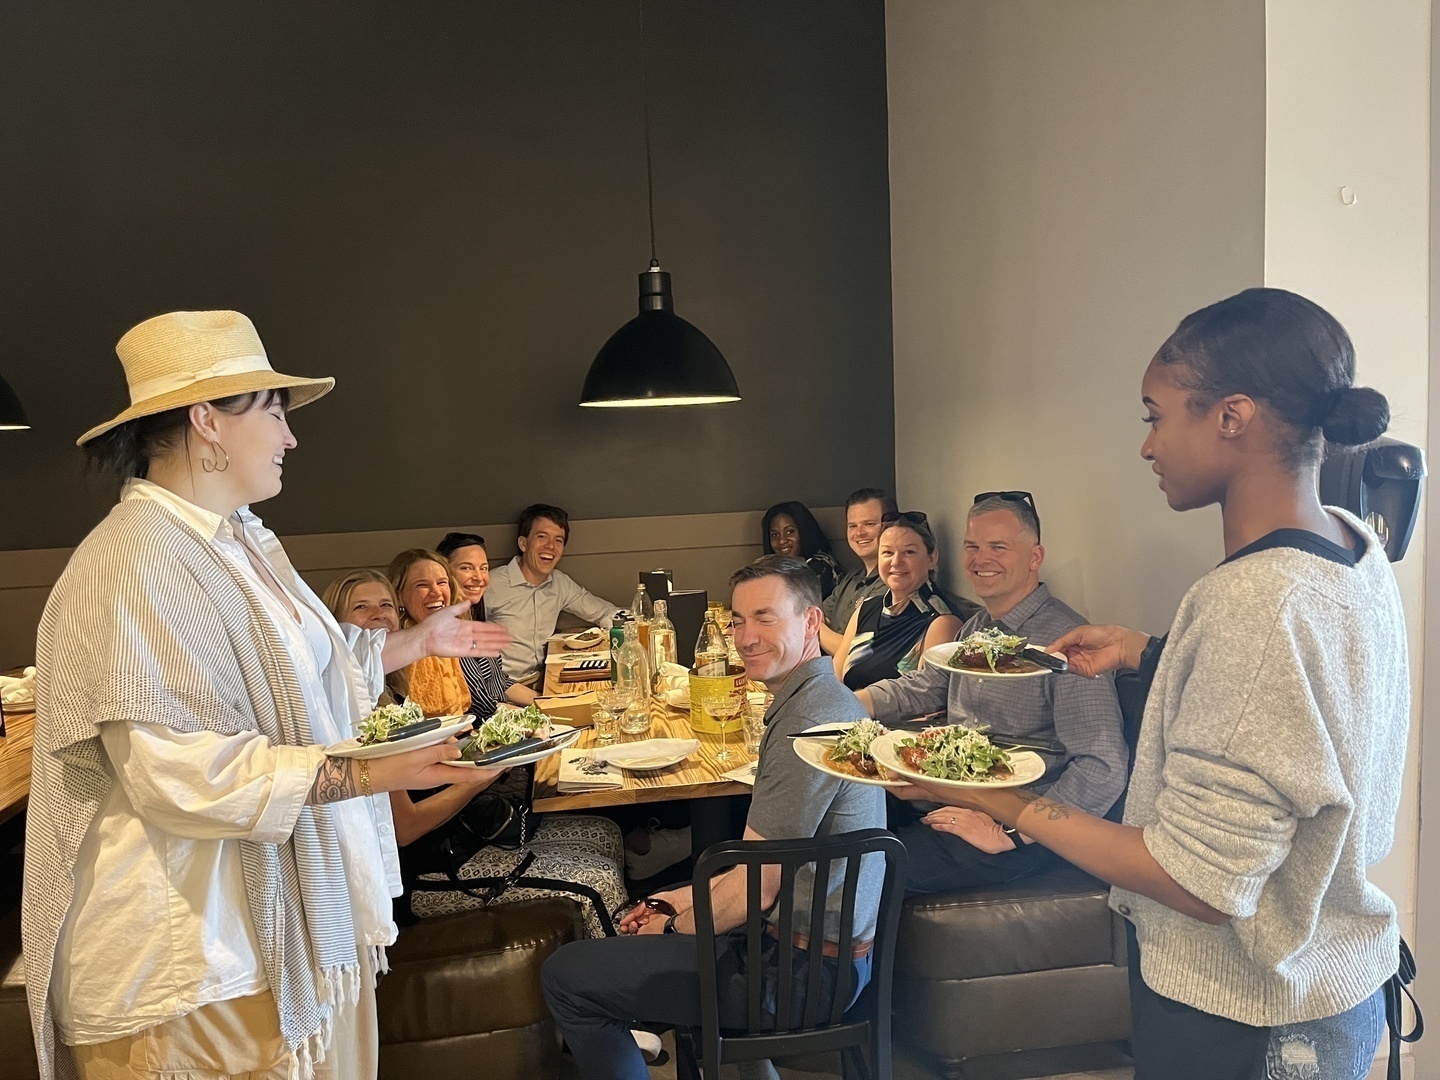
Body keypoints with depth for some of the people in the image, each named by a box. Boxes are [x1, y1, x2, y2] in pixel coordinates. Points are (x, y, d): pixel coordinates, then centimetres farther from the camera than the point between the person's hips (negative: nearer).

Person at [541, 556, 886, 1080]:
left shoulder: (807, 722, -26)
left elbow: (754, 892, -22)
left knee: (565, 974, -5)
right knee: (645, 918, 30)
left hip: (802, 969, -10)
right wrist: (691, 895, 11)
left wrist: (673, 927, -4)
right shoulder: (826, 696, 8)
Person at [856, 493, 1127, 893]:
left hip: (1021, 829, -8)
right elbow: (920, 688, 21)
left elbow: (1104, 769, -23)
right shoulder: (977, 627, 11)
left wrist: (1007, 834, -24)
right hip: (950, 801, 8)